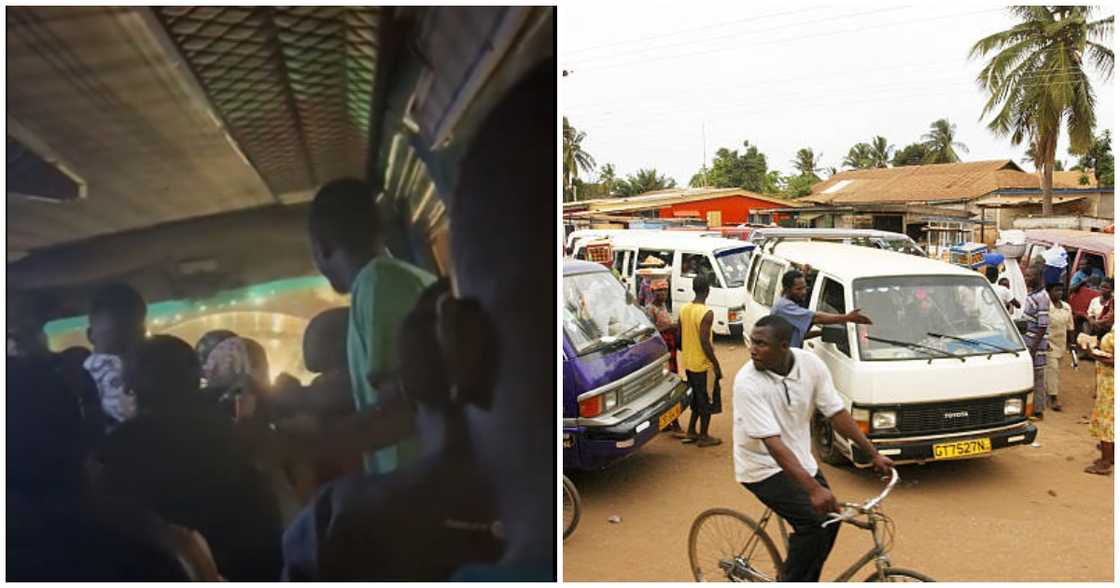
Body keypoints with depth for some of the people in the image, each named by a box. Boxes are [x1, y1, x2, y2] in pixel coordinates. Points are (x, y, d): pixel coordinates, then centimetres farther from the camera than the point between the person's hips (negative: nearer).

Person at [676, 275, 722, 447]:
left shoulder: (684, 309, 2)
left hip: (688, 362, 7)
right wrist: (717, 365, -16)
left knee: (696, 398, 21)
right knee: (706, 401, 7)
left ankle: (690, 432, 26)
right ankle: (703, 437, 16)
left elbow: (678, 336, 9)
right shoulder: (707, 313, -21)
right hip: (703, 364, -7)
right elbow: (705, 343, -23)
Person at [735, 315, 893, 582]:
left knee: (831, 516, 4)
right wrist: (814, 489, -38)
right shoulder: (747, 382, -27)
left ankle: (807, 580, 25)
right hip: (764, 466, -6)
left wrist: (873, 454, -5)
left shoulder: (811, 364, -13)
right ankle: (792, 579, 1)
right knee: (813, 521, -18)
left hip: (800, 457, 6)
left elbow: (837, 412, -4)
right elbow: (773, 443, -32)